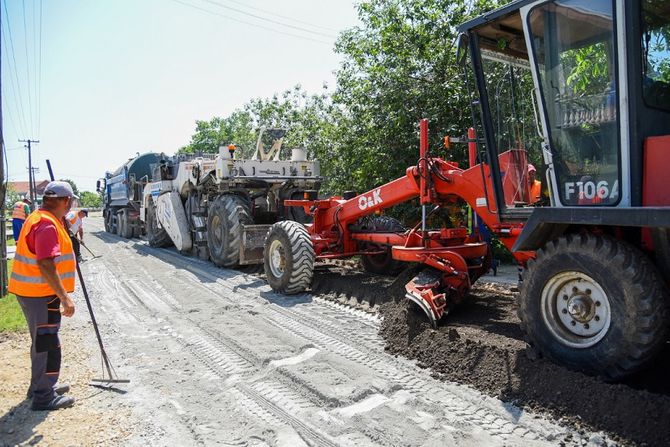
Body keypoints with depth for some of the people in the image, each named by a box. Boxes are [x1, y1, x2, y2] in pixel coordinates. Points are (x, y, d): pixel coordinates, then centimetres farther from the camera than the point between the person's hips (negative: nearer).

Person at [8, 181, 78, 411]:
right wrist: (65, 297, -29)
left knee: (42, 342, 22)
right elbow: (46, 265, -30)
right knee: (47, 344, 0)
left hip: (34, 292, 11)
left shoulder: (39, 218, 11)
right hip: (40, 294, -11)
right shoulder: (47, 225, -22)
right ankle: (43, 397, 10)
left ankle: (41, 385, 37)